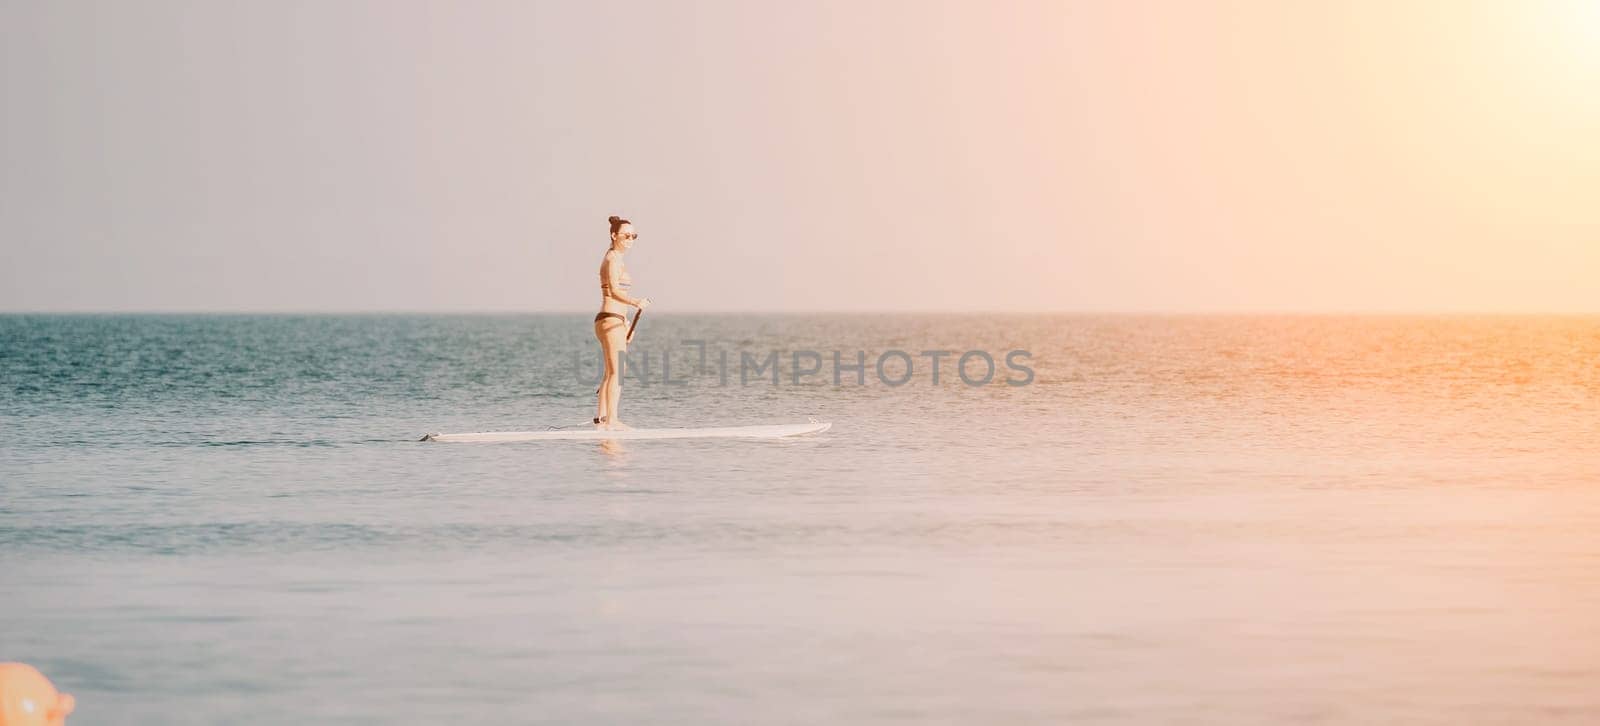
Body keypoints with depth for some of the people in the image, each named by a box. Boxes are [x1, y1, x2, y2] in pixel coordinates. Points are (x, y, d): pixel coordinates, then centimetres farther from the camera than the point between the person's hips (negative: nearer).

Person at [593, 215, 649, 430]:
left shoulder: (613, 257, 19)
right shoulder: (613, 258, -12)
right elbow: (615, 290, -25)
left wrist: (625, 319, 33)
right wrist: (635, 302, -41)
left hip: (613, 321, 11)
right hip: (612, 321, -11)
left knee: (611, 372, 17)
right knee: (616, 372, -13)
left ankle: (601, 416, 23)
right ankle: (611, 420, -16)